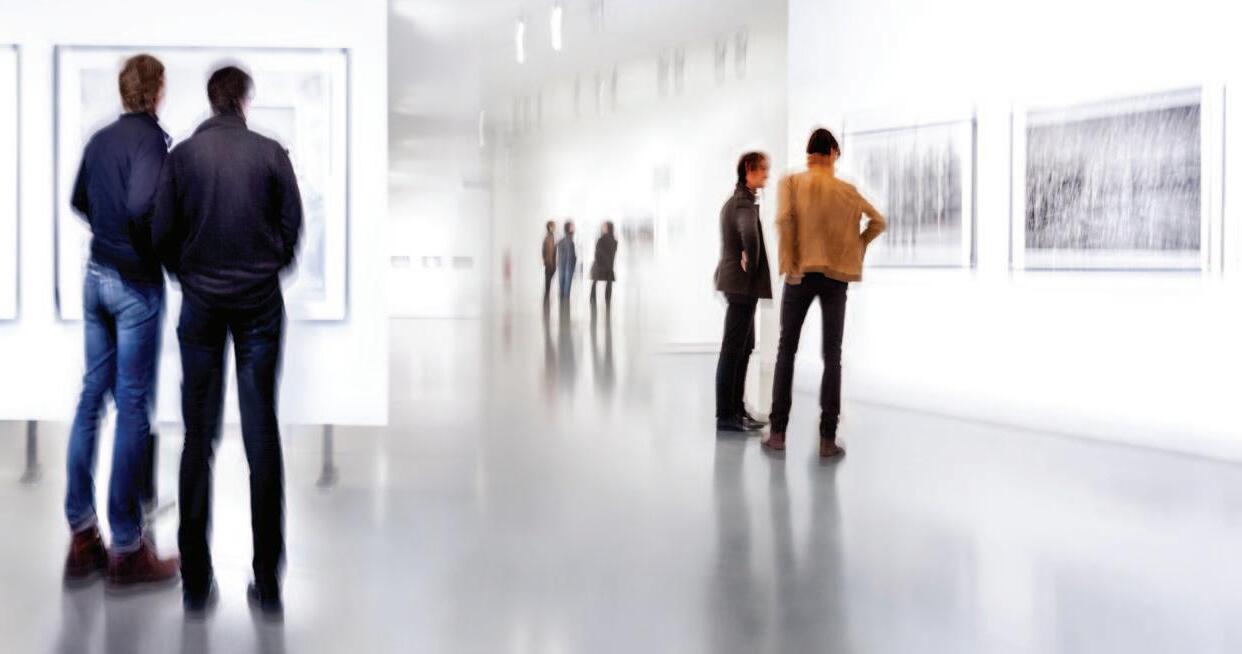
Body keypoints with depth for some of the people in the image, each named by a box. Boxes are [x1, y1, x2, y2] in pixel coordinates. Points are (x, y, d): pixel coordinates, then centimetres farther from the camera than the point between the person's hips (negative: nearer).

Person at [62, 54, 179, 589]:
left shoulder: (100, 139, 8)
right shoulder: (150, 138, -15)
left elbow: (79, 201, 19)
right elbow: (140, 206, -29)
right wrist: (154, 250, -13)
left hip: (97, 274, 7)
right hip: (136, 282, -7)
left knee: (93, 394, 11)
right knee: (133, 404, -3)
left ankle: (82, 535, 14)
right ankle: (127, 549, 2)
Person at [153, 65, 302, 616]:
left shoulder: (183, 155, -2)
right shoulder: (271, 153, -3)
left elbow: (162, 231, 0)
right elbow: (292, 224, 2)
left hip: (201, 301, 1)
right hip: (260, 301, 0)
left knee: (199, 436, 6)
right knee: (262, 433, 2)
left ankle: (197, 581, 7)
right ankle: (267, 582, 1)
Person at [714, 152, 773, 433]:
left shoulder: (735, 200, 16)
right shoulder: (744, 203, -17)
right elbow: (750, 236, -37)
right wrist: (750, 266, -21)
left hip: (738, 285, 10)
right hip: (743, 284, -10)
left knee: (744, 347, 16)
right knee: (732, 350, -5)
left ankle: (737, 409, 22)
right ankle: (725, 415, 0)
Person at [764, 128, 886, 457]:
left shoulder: (791, 182, -1)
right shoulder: (847, 190, 6)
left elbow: (784, 220, -16)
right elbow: (878, 222, 9)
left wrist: (788, 263, -11)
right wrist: (855, 248, 13)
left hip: (801, 273, -1)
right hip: (836, 274, 1)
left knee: (786, 350, 9)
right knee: (832, 356, 3)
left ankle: (778, 432, 6)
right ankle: (827, 439, -2)